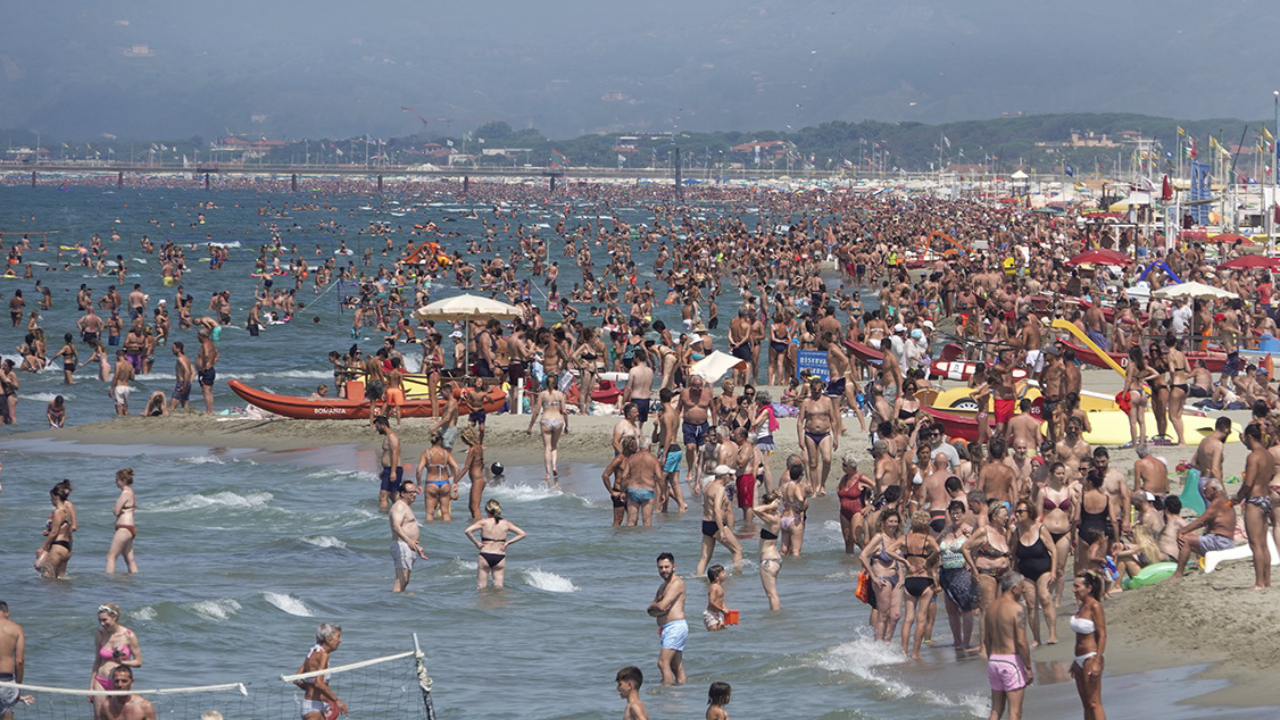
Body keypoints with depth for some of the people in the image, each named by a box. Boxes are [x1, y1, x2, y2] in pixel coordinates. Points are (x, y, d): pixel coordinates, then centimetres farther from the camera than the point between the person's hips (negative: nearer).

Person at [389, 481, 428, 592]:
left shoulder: (407, 507, 22)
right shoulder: (399, 506, -11)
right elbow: (396, 526, -28)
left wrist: (418, 548, 34)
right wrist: (408, 541, -41)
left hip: (409, 546, 11)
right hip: (401, 545, -11)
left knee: (405, 581, 9)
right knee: (401, 579, -17)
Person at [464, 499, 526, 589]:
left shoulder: (484, 522, -5)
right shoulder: (506, 523, 3)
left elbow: (467, 531, -16)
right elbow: (522, 534, 3)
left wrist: (476, 543, -5)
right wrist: (507, 543, 4)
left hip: (485, 556, -2)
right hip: (500, 557, 2)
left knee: (480, 588, 5)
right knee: (498, 587, 6)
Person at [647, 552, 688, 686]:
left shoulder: (677, 582, -7)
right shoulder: (662, 587, 23)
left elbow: (662, 605, -17)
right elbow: (651, 612, 16)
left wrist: (652, 606, 5)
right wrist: (658, 610, -7)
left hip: (676, 626, -10)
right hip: (666, 628, 10)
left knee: (663, 663, -19)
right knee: (677, 668, 7)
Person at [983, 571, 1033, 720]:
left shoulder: (991, 607, 10)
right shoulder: (1015, 607, -13)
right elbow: (1021, 642, -18)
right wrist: (1029, 668, -12)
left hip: (994, 659, 7)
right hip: (1011, 660, -7)